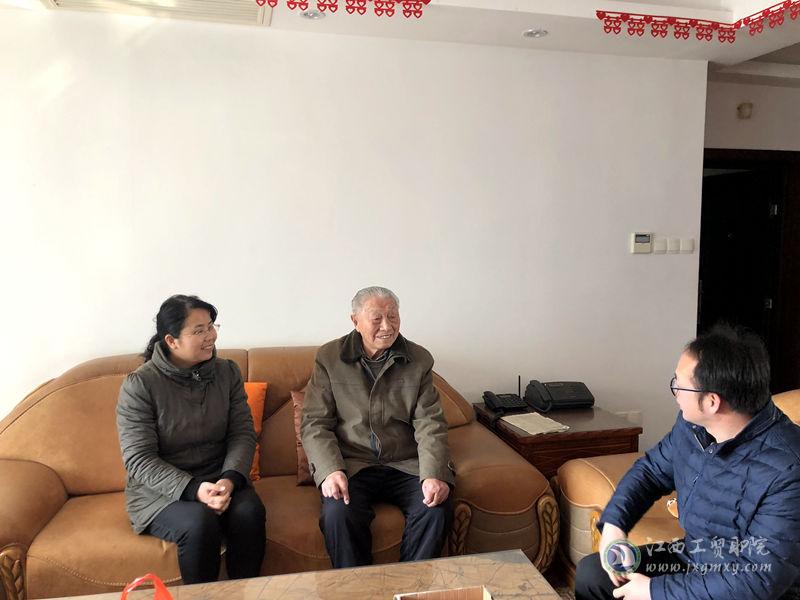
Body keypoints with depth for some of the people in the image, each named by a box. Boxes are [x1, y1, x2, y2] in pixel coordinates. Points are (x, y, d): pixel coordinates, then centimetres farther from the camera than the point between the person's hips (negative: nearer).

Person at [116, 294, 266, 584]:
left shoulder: (228, 372, 2)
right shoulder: (139, 385, -11)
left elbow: (243, 434, -1)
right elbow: (139, 460, -14)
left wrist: (230, 479, -20)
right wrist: (193, 490, -25)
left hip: (220, 480, 3)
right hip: (160, 490, -3)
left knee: (250, 511, -26)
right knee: (200, 523, -32)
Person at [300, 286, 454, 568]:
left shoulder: (419, 360, 4)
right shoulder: (329, 358, 1)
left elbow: (430, 425, -2)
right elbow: (315, 424, -2)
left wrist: (434, 475, -20)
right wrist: (330, 470, -19)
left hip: (406, 465, 2)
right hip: (351, 465, -1)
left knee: (438, 509, -24)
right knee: (338, 514, -30)